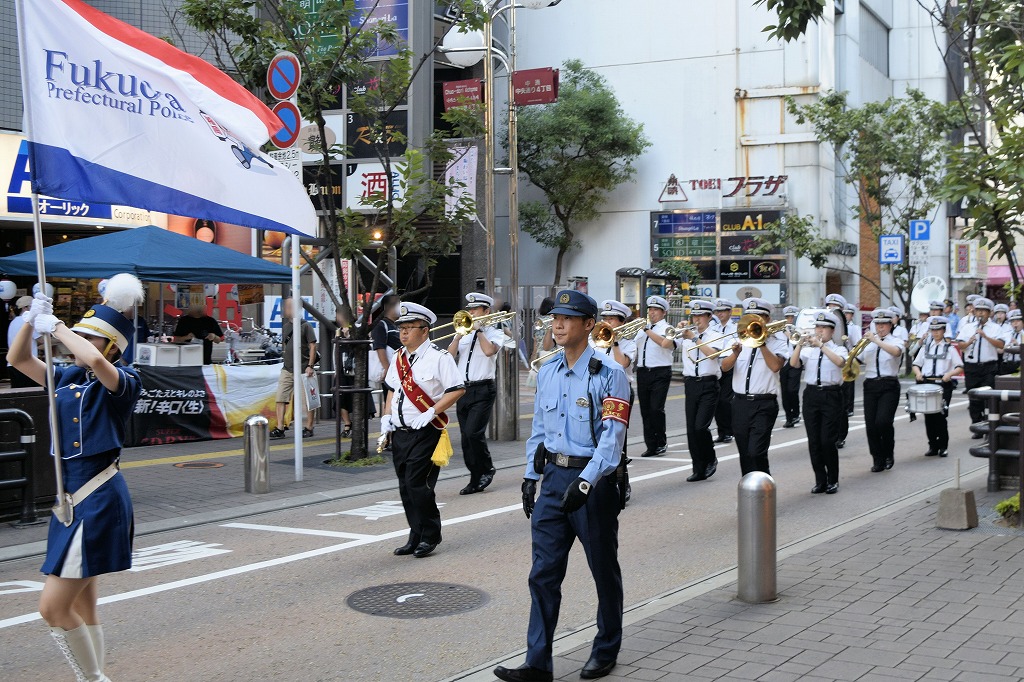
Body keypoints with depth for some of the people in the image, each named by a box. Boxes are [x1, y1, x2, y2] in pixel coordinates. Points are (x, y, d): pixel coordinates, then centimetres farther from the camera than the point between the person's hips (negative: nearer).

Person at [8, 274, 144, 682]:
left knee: (53, 606, -10)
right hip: (71, 499, 9)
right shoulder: (67, 378, 12)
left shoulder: (122, 382, -10)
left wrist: (55, 326, -18)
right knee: (81, 609, 14)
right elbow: (18, 359, 17)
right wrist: (32, 320, 2)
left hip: (99, 500, -9)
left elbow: (95, 362, -31)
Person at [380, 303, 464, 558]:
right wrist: (386, 416, 10)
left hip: (426, 433, -7)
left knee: (417, 485, -9)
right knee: (406, 487, 10)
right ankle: (416, 537, 21)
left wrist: (431, 413, -19)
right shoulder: (398, 358, 13)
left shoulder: (439, 357, -10)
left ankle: (430, 537, 7)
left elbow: (457, 389, -13)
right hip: (399, 433, 7)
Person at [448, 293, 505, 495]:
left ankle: (487, 469, 4)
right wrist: (460, 334, -7)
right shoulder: (463, 333, 15)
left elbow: (489, 350, -19)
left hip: (482, 389, -5)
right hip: (463, 389, 5)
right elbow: (450, 355, 3)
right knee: (466, 436, 5)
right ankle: (476, 480, 14)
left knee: (473, 432, -18)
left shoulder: (494, 333, 2)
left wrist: (478, 329, -10)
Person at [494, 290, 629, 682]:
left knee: (604, 571, 10)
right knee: (543, 573, 1)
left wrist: (584, 483, -26)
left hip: (593, 481, -5)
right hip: (553, 477, 6)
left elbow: (611, 437, -18)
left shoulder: (608, 374, -11)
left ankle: (606, 651, 27)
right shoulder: (547, 373, 10)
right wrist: (531, 477, 12)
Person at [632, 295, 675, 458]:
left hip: (660, 373, -6)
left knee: (656, 409, -12)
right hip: (642, 372, 6)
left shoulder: (666, 328, -1)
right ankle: (651, 445, 10)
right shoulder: (642, 328, 18)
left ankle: (661, 442, 5)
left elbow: (665, 343, -22)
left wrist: (647, 330, -21)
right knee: (645, 410, 4)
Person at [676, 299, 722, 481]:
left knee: (700, 426, -14)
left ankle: (711, 460, 11)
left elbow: (712, 354, -18)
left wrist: (694, 338, -20)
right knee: (691, 429, 3)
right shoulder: (686, 335, 11)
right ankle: (699, 470, 13)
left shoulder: (716, 336, 2)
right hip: (691, 384, 4)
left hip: (708, 385, -4)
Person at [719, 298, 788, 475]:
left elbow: (775, 366, -17)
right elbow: (725, 367, 0)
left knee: (756, 452, -14)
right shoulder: (740, 340, 12)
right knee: (745, 454, 9)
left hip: (764, 405, -4)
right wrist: (735, 353, -18)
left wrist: (761, 343, -16)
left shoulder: (777, 341, 2)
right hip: (740, 403, 4)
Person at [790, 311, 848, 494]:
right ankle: (820, 481, 14)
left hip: (831, 395, -3)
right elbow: (793, 363, -6)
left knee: (827, 440, -7)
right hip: (811, 395, 3)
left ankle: (833, 481, 10)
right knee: (813, 441, 3)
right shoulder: (808, 350, 10)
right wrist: (800, 343, -17)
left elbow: (840, 362, -19)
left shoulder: (839, 349, 4)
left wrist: (821, 345, -23)